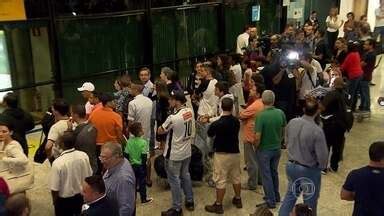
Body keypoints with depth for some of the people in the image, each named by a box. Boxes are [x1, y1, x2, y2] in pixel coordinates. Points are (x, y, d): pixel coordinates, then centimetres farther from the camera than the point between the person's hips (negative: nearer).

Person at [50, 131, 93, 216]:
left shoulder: (58, 163, -29)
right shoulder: (84, 156, -17)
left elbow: (54, 188, -21)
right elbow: (89, 177, -3)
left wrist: (54, 201, -1)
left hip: (64, 200, -4)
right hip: (81, 196, 4)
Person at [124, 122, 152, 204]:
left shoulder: (129, 141, -4)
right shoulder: (143, 142, -18)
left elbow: (126, 154, 0)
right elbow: (144, 156, -17)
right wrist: (145, 167, -8)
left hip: (132, 165, 4)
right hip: (140, 166, -4)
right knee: (142, 182, 8)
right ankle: (143, 198, 19)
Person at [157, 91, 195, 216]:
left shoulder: (173, 118, -27)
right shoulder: (190, 112, -5)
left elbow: (160, 131, -11)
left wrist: (166, 126, 6)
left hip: (174, 154, -7)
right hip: (187, 151, 7)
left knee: (174, 180, 5)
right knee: (185, 175, 22)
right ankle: (190, 201, 35)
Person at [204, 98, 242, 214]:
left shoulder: (217, 124, -20)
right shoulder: (236, 121, -5)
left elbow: (209, 134, -2)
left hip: (222, 154, -5)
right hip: (235, 152, 5)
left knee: (220, 180, 2)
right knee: (236, 177, 19)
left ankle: (218, 205, 11)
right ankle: (238, 200, 33)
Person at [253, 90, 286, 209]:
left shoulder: (261, 116, -25)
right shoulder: (280, 113, -10)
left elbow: (257, 137, -24)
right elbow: (283, 130, 3)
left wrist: (256, 147, -5)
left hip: (264, 150, -5)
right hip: (277, 149, 5)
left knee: (266, 175, 9)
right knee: (274, 172, 23)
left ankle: (271, 201, 17)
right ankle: (276, 196, 37)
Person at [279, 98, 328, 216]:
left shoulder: (292, 122, -10)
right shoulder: (317, 130, -26)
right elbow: (322, 156, -20)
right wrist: (322, 167, 1)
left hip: (291, 165, 5)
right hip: (309, 170, -5)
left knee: (290, 195, 25)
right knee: (310, 203, 16)